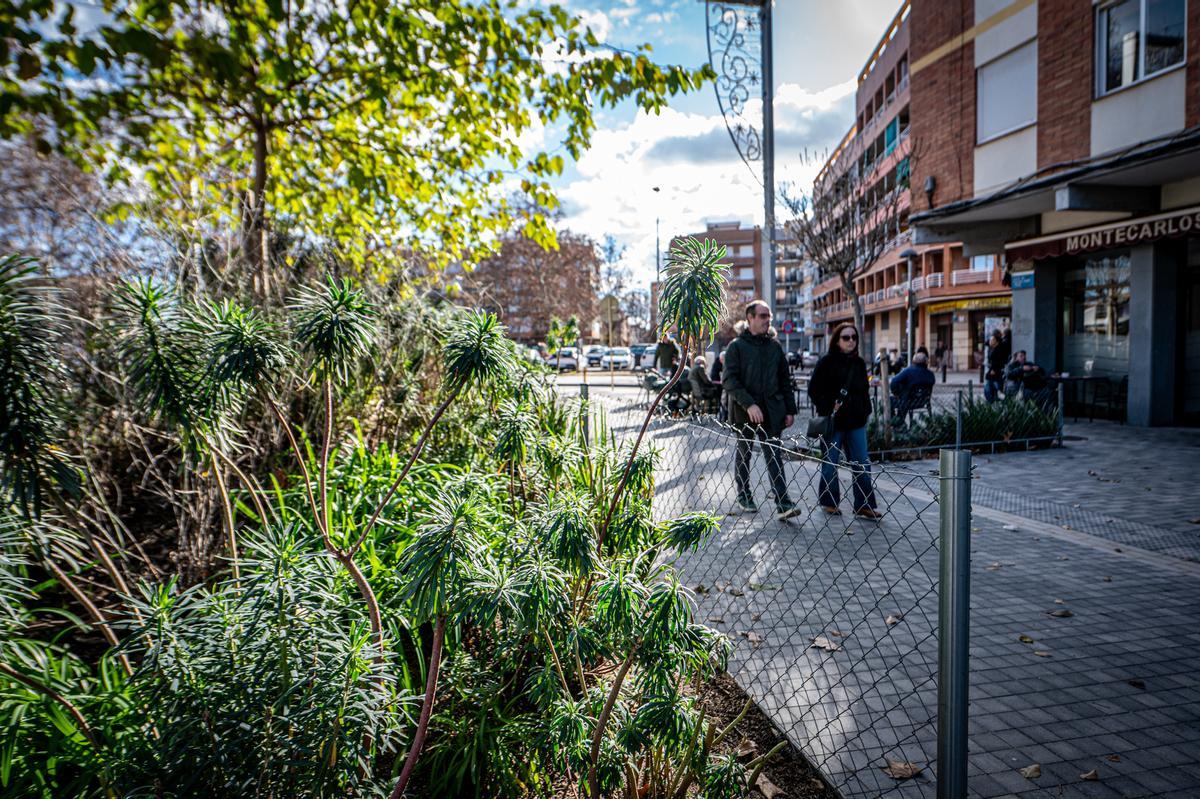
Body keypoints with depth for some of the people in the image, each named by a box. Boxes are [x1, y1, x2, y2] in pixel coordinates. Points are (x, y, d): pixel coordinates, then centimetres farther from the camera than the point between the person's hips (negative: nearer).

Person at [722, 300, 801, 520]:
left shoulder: (774, 345, 11)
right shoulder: (736, 346, -4)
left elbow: (785, 380, 14)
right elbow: (729, 380, -12)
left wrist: (790, 409, 9)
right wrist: (749, 404, -21)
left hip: (772, 411, 3)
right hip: (744, 411, -3)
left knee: (774, 455, -1)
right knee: (743, 454, 10)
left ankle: (783, 504, -3)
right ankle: (744, 498, 24)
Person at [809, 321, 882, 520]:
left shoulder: (859, 363, 12)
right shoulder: (827, 362, -5)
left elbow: (864, 391, 21)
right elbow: (814, 389, -7)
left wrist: (866, 412, 13)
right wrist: (827, 407, -17)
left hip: (856, 421, 5)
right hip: (833, 421, -5)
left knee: (862, 464, 3)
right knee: (830, 463, 4)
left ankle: (864, 505, 9)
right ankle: (828, 502, 18)